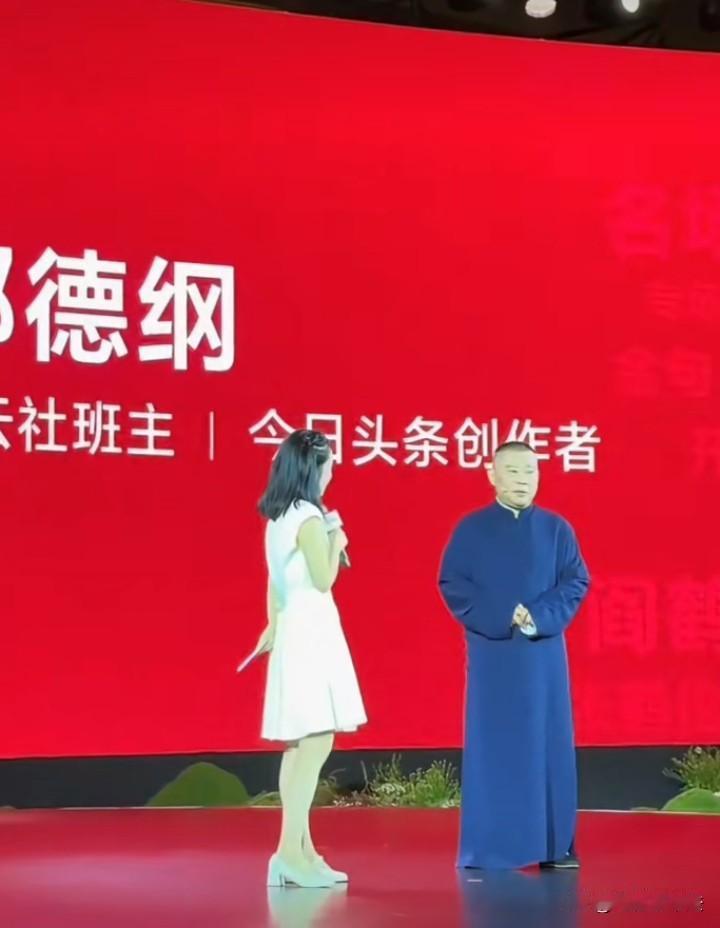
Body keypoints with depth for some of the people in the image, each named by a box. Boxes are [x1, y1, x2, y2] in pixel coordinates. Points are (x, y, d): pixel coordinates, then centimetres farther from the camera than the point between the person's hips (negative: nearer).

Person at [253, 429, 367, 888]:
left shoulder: (279, 517, 12)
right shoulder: (309, 517, -15)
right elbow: (323, 580, -17)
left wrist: (273, 625, 27)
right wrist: (337, 542, -2)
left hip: (293, 631, 10)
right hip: (311, 633, -10)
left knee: (300, 744, 11)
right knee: (316, 742, -10)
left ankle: (301, 850, 14)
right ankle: (290, 851, -13)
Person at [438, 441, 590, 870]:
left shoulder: (557, 529, 6)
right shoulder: (472, 529, 1)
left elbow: (577, 582, 3)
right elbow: (452, 583, -3)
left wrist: (540, 617, -14)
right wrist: (500, 617, -15)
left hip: (544, 652, 2)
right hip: (492, 653, -2)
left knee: (548, 743, 3)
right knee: (493, 746, 0)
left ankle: (555, 844, 10)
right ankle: (487, 847, 5)